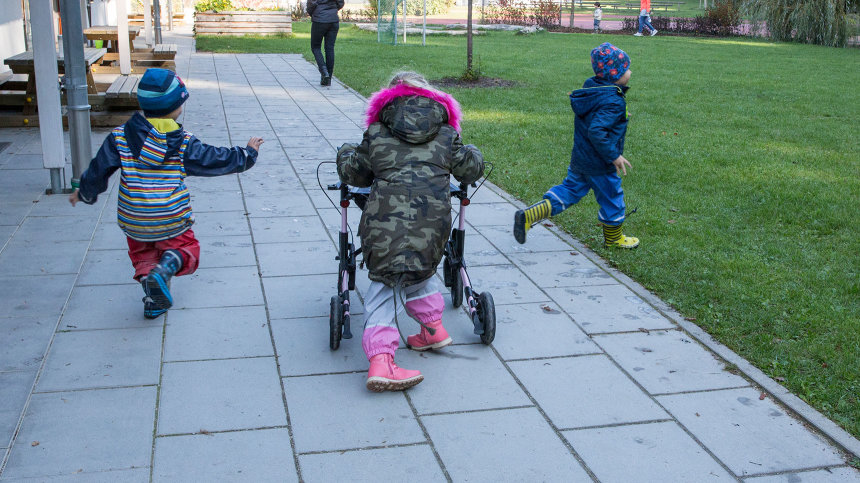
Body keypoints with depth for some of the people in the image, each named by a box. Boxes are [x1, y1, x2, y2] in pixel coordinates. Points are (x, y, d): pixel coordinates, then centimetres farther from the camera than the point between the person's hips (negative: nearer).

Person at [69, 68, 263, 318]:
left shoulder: (120, 137, -4)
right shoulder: (184, 144, -8)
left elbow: (99, 169, 4)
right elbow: (218, 160, 0)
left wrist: (85, 193, 23)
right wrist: (248, 153, 17)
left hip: (132, 221, 3)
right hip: (172, 222, -3)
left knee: (141, 253, 26)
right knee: (185, 248, 16)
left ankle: (146, 272, -3)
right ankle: (164, 269, -16)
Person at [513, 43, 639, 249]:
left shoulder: (591, 88, 3)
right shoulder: (613, 102, -24)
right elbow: (596, 131, -33)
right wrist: (614, 156, -25)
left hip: (579, 159, 8)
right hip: (600, 165, -8)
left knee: (569, 191, 15)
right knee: (611, 199, 12)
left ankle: (528, 215, 1)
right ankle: (613, 238, 32)